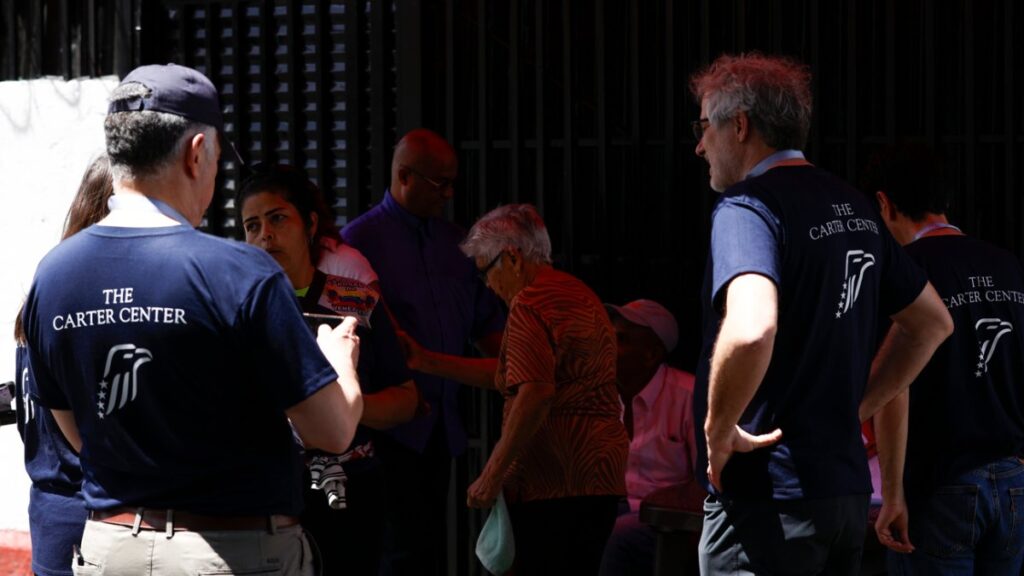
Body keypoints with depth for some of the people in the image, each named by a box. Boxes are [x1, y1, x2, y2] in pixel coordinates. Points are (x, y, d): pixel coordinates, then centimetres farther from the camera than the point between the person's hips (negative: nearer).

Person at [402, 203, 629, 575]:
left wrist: (492, 475, -21)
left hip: (555, 482, -10)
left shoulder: (530, 304, -12)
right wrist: (426, 361, 20)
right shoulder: (579, 295, 19)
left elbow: (534, 395, -24)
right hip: (601, 474, 10)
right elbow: (513, 375, 20)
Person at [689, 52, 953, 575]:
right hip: (846, 489, 8)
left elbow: (750, 331, -33)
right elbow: (932, 322, 23)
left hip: (767, 499, -8)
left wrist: (718, 428, -18)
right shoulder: (853, 208, 12)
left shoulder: (746, 208, -14)